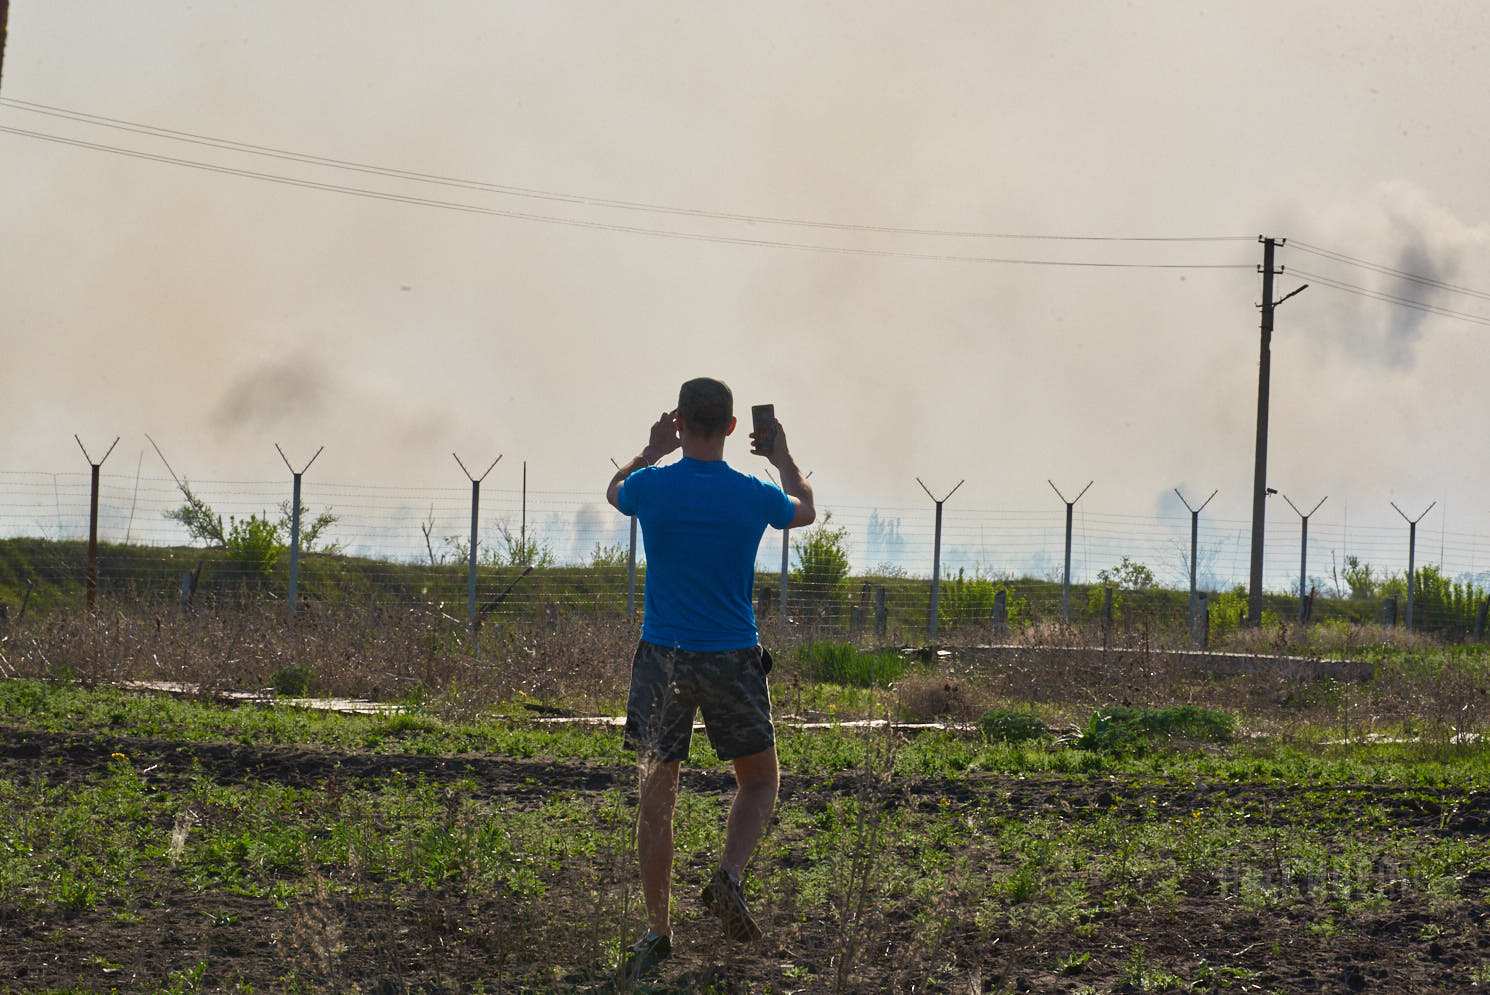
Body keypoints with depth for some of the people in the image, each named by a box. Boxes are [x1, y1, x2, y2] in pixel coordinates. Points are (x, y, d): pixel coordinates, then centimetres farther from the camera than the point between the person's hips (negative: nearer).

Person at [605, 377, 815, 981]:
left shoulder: (650, 487, -6)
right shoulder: (753, 496, -6)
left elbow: (614, 491, 21)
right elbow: (804, 511, 19)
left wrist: (654, 450, 35)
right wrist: (782, 459, 34)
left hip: (661, 659, 1)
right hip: (732, 659, 0)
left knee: (655, 796, 7)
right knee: (759, 781, 17)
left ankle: (658, 931, 9)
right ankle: (729, 876, -6)